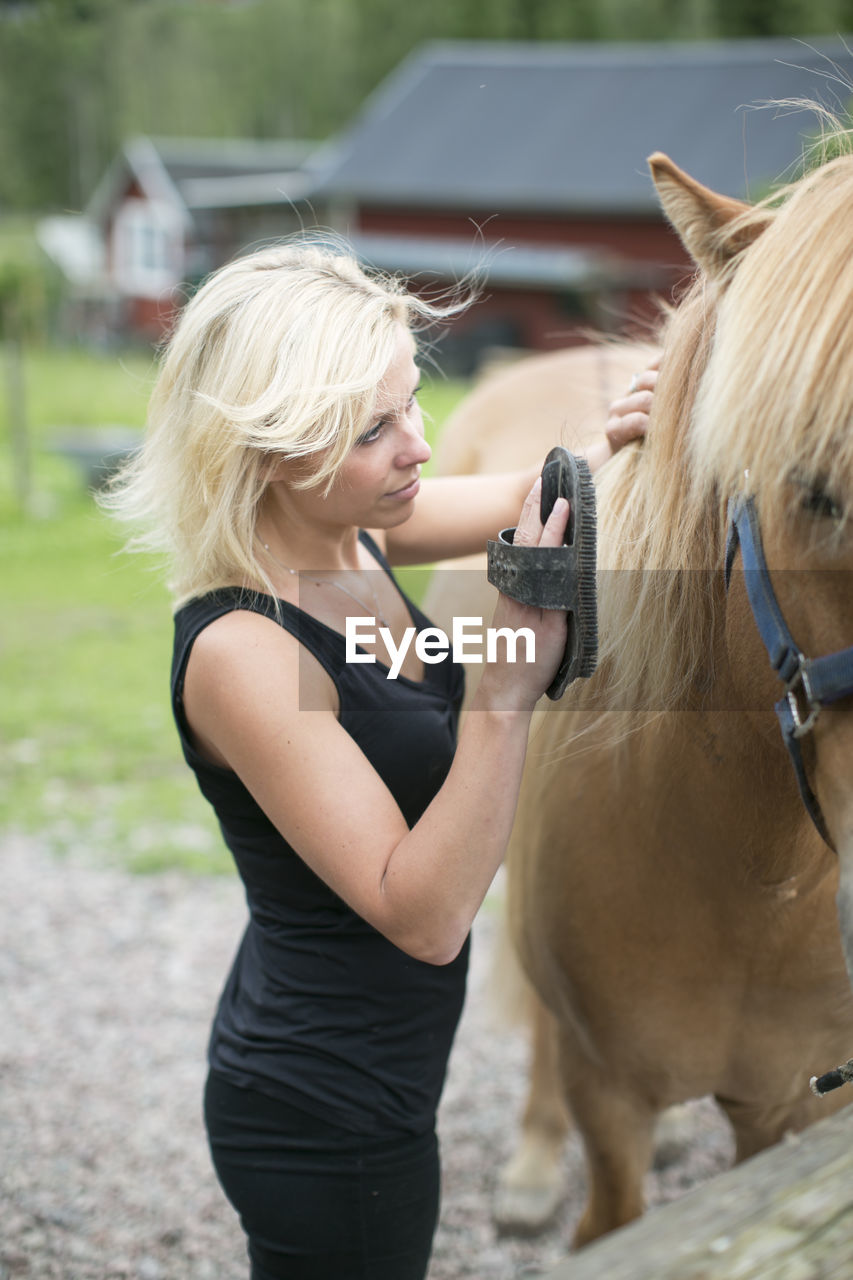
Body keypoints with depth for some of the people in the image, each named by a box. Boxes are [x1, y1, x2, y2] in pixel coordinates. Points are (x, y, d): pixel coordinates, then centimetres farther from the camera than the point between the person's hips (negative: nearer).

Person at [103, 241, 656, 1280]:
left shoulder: (346, 532, -5)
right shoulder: (238, 651, -29)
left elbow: (530, 498, 10)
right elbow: (423, 918, -30)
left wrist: (618, 438, -12)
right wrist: (512, 680, -36)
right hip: (329, 1114, -8)